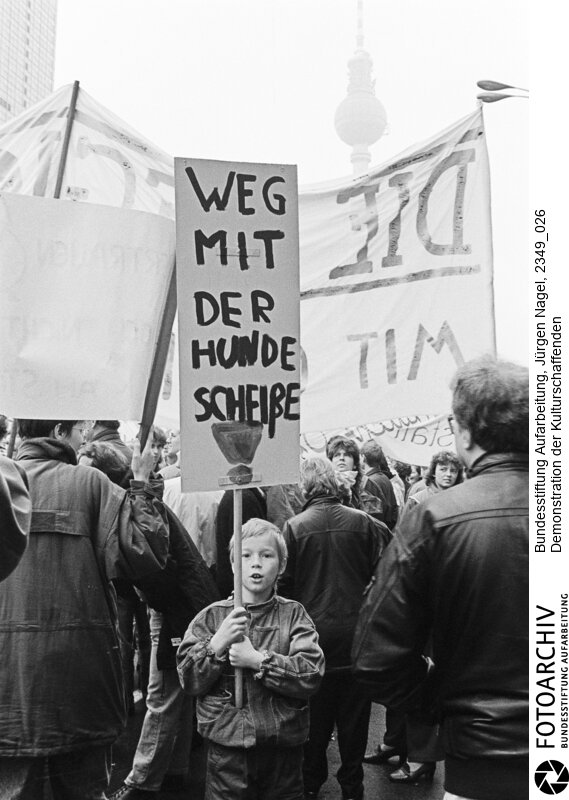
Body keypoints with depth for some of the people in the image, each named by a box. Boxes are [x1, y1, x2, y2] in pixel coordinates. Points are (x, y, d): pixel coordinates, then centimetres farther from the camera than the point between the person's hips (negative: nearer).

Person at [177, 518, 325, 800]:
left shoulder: (293, 615, -1)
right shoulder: (212, 616, 1)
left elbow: (312, 675, -12)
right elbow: (188, 680, -3)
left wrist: (258, 660, -19)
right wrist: (217, 644, -18)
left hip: (282, 747, 0)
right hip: (226, 747, 0)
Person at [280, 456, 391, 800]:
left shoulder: (294, 527, -10)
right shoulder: (363, 522, -8)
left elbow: (285, 584, -8)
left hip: (312, 632, 0)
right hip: (355, 633, 1)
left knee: (315, 717, 15)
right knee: (353, 716, 14)